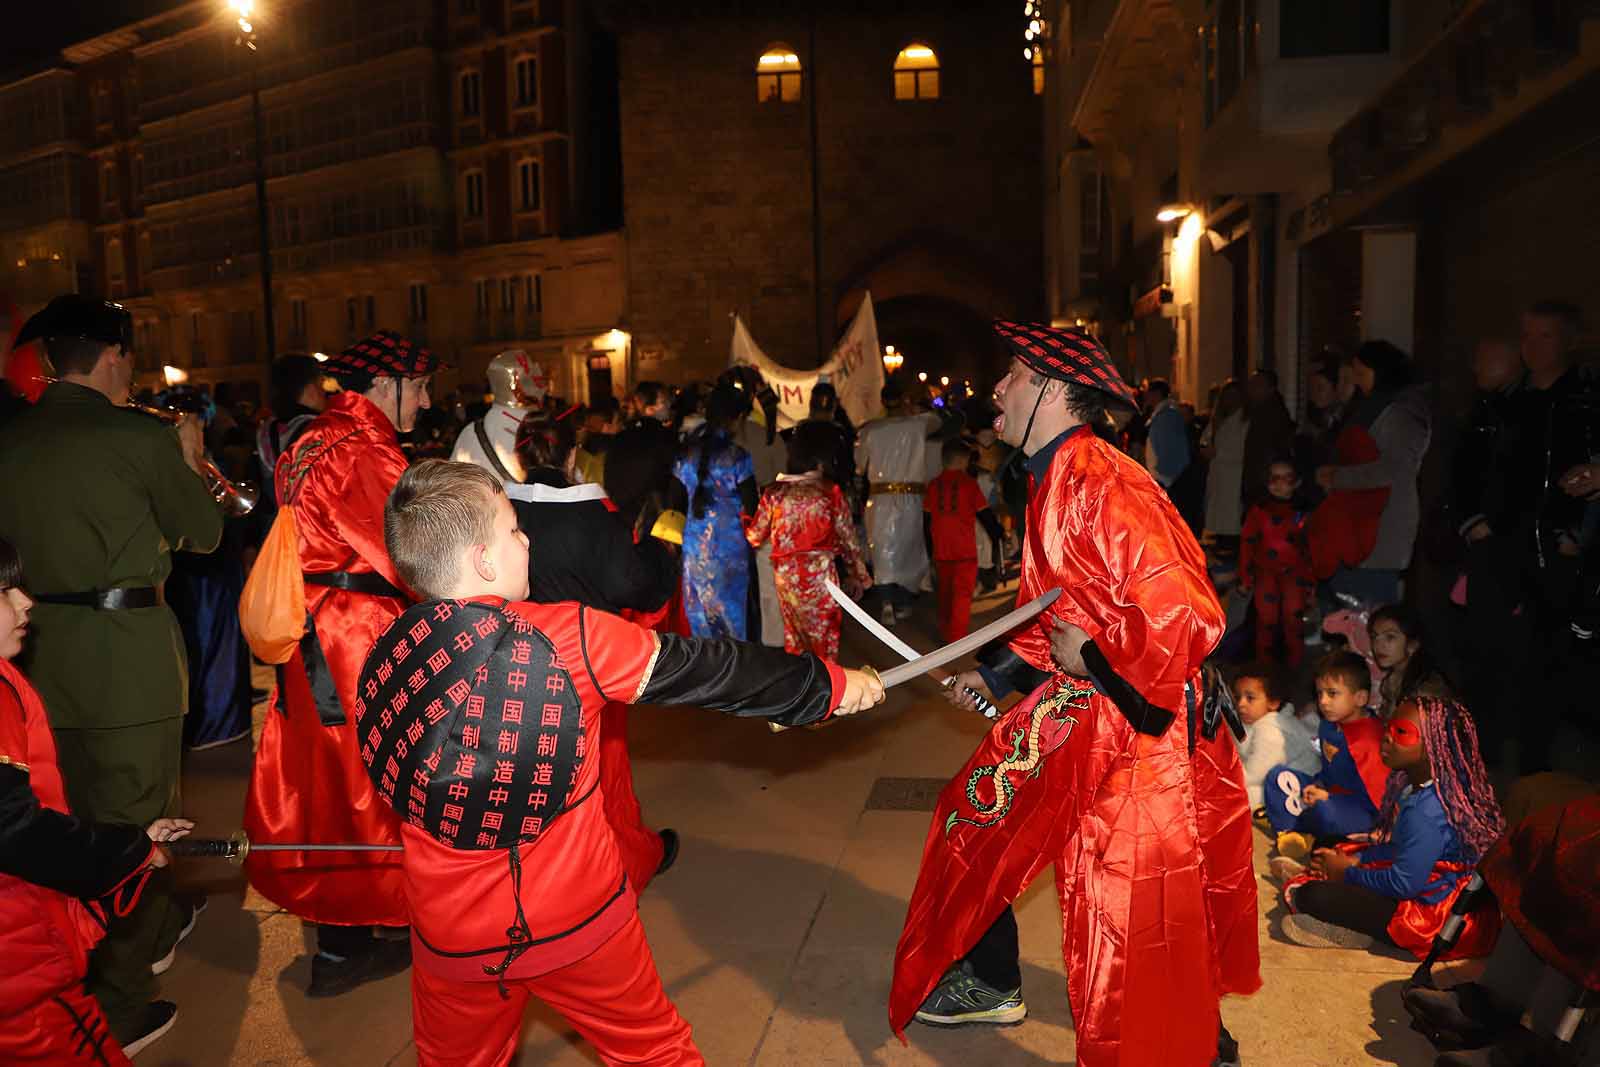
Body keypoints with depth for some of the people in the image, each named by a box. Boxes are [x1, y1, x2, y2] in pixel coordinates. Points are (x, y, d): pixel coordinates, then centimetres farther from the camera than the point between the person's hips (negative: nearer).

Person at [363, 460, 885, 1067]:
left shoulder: (382, 663, -9)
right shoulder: (565, 638, -22)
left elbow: (393, 788, 7)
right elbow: (702, 670, -14)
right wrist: (832, 686, -2)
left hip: (453, 941, 3)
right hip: (577, 922, -3)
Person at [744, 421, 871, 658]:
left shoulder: (774, 494, -5)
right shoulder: (831, 494, -10)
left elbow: (755, 536, 2)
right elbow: (847, 539, -4)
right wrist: (857, 575, 9)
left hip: (786, 575, 3)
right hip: (819, 574, -3)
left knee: (794, 634, 19)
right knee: (824, 636, 13)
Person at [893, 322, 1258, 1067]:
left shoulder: (1101, 485, -24)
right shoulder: (1056, 480, 7)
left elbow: (1187, 616, -30)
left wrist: (1090, 655, -19)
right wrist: (996, 672, 16)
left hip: (1133, 720, -10)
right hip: (1075, 706, 10)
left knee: (1129, 905, 3)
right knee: (976, 819, 18)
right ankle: (989, 982, 40)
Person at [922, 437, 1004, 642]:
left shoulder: (933, 485, 5)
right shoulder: (969, 483, -7)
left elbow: (927, 520, 11)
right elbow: (985, 515, -3)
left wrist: (930, 549, 20)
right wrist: (999, 535, 12)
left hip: (941, 551, 5)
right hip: (965, 550, -4)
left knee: (945, 592, 19)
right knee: (963, 594, -1)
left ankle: (945, 631, 31)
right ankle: (957, 638, -6)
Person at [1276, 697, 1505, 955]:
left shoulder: (1426, 811, -30)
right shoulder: (1414, 785, 1)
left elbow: (1403, 883, -26)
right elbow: (1399, 847, 15)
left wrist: (1348, 873, -11)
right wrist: (1357, 859, 1)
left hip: (1430, 917, -10)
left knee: (1314, 896, -23)